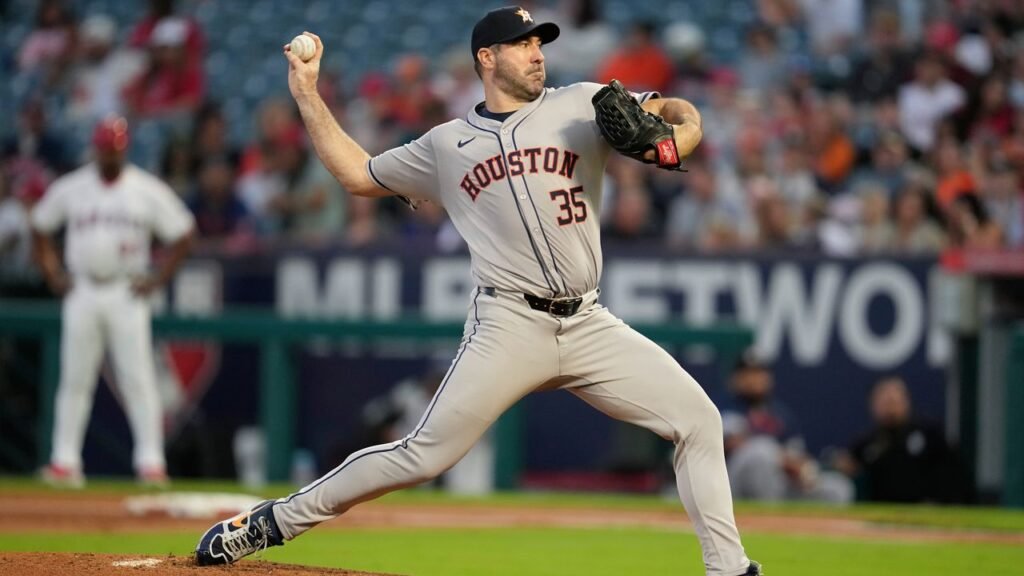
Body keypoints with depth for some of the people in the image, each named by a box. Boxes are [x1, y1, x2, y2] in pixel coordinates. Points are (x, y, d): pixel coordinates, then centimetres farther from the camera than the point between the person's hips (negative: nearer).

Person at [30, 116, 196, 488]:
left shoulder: (148, 191, -1)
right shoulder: (69, 189, 4)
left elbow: (182, 234, 4)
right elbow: (40, 228, 17)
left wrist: (158, 279, -3)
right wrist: (52, 274, 7)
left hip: (127, 295, -2)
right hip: (81, 293, 2)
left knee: (138, 379, -7)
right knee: (75, 379, 2)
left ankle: (150, 461, -7)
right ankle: (65, 461, 6)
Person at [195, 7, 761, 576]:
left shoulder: (580, 107, 9)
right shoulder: (446, 144, 11)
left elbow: (682, 114, 6)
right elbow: (357, 173, 19)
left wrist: (675, 133, -18)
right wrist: (306, 93, 16)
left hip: (588, 325, 2)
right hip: (509, 325, -2)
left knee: (698, 420, -7)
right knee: (424, 455, -9)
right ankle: (273, 521, 2)